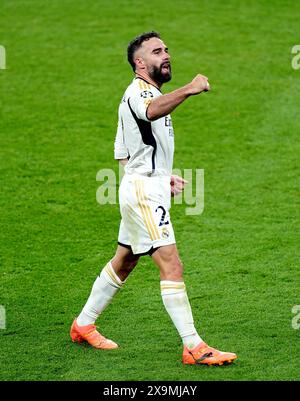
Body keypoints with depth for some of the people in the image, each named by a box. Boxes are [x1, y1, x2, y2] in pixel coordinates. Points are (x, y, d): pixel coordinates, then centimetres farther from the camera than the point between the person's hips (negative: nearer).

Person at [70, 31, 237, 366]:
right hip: (143, 191, -11)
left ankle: (83, 325, 32)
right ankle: (193, 347, -18)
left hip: (150, 190, 11)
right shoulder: (137, 91, -13)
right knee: (171, 266, -15)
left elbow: (123, 155, 25)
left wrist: (163, 177, 16)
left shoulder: (150, 94, 20)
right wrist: (187, 90, -56)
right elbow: (152, 111, -41)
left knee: (123, 263, 19)